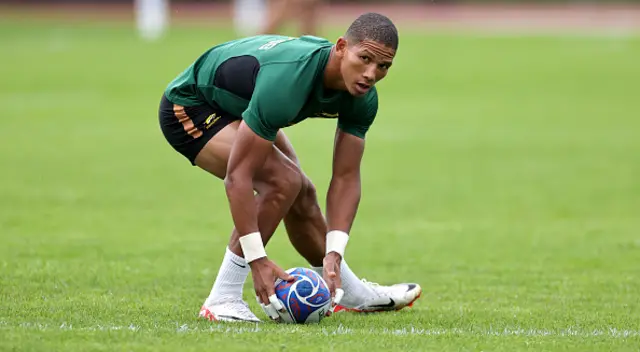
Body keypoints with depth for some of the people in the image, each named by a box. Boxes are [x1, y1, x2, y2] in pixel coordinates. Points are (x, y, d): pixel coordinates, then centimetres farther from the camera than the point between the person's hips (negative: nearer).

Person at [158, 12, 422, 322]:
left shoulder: (362, 98, -18)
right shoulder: (287, 80, -42)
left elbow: (346, 177, -12)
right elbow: (237, 176, -40)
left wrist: (333, 254, -23)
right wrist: (257, 259, -40)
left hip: (237, 107, 8)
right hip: (189, 107, -8)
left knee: (302, 194, 15)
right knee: (283, 181, -24)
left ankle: (350, 295, 37)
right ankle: (221, 300, -18)